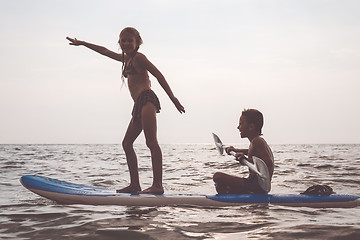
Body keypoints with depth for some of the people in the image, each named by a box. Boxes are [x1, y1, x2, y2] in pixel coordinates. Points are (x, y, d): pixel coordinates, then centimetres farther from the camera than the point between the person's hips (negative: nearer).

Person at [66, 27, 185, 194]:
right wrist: (82, 43, 44)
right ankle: (134, 185, 10)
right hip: (139, 105, 10)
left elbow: (158, 74, -6)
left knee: (151, 142, -16)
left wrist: (172, 97, -12)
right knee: (127, 144, 9)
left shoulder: (138, 57, 0)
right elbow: (105, 51, 37)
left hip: (147, 99, -10)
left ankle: (158, 185, -22)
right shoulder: (126, 58, 25)